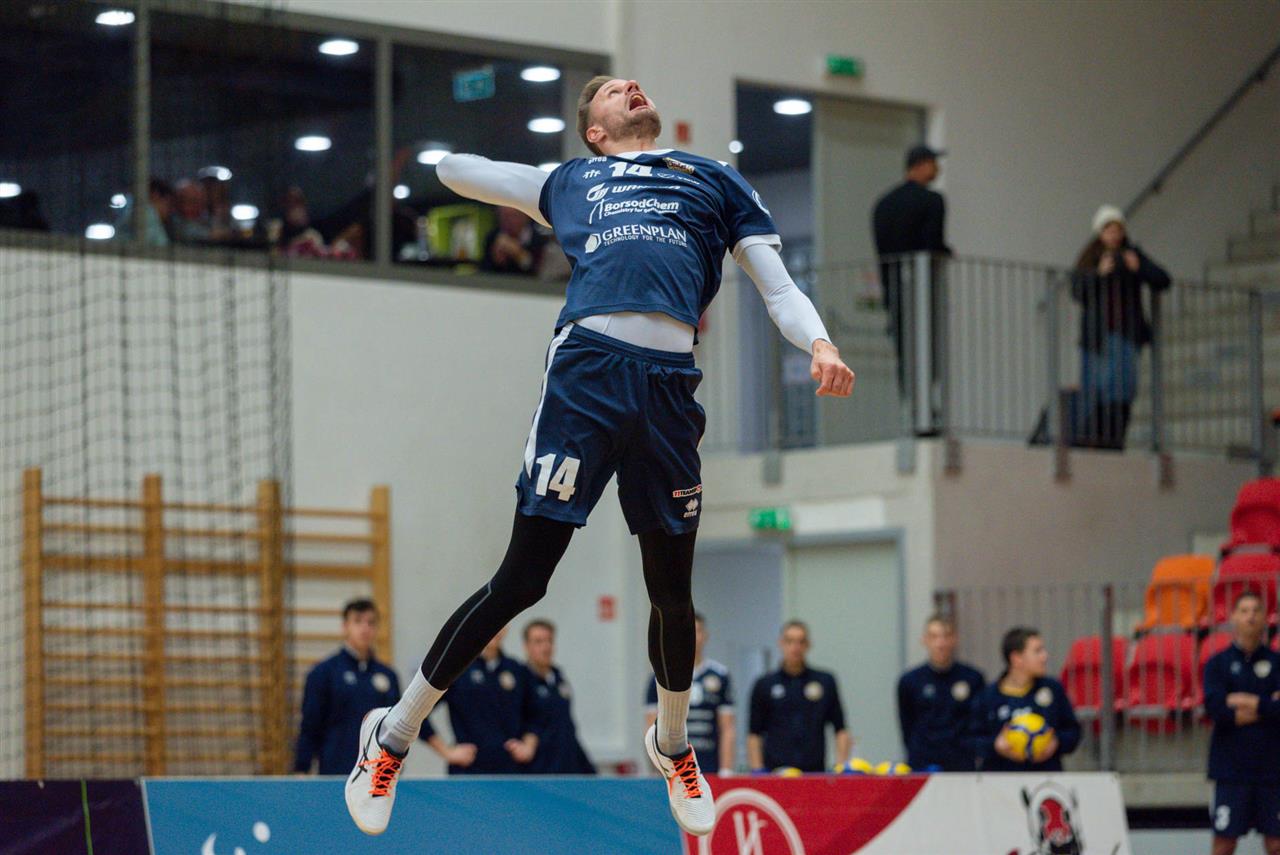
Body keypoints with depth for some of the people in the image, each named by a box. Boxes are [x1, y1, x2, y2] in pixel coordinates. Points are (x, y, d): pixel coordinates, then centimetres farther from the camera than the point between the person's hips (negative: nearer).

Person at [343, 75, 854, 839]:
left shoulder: (717, 182, 24)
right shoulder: (570, 181, 24)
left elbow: (779, 287, 16)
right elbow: (454, 168, 33)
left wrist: (819, 343, 0)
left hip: (670, 386, 1)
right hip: (586, 368, -1)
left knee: (673, 591, 8)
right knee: (521, 581, -5)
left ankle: (673, 744, 35)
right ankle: (394, 736, 8)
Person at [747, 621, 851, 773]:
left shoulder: (826, 682, 8)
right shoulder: (764, 685, 7)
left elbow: (840, 729, 9)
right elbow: (754, 734, 6)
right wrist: (757, 771, -4)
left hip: (814, 772, 1)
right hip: (775, 772, 0)